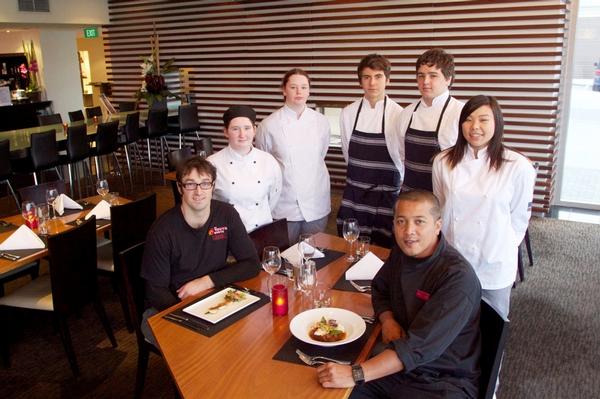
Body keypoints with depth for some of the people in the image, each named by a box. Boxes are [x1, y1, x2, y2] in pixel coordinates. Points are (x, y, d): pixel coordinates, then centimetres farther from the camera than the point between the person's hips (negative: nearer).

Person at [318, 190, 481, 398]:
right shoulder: (402, 251, -2)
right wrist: (387, 319, -4)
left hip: (443, 381, -5)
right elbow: (380, 289, 17)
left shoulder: (458, 277, -23)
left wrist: (355, 374, -34)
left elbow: (419, 346, -29)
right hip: (397, 364, 6)